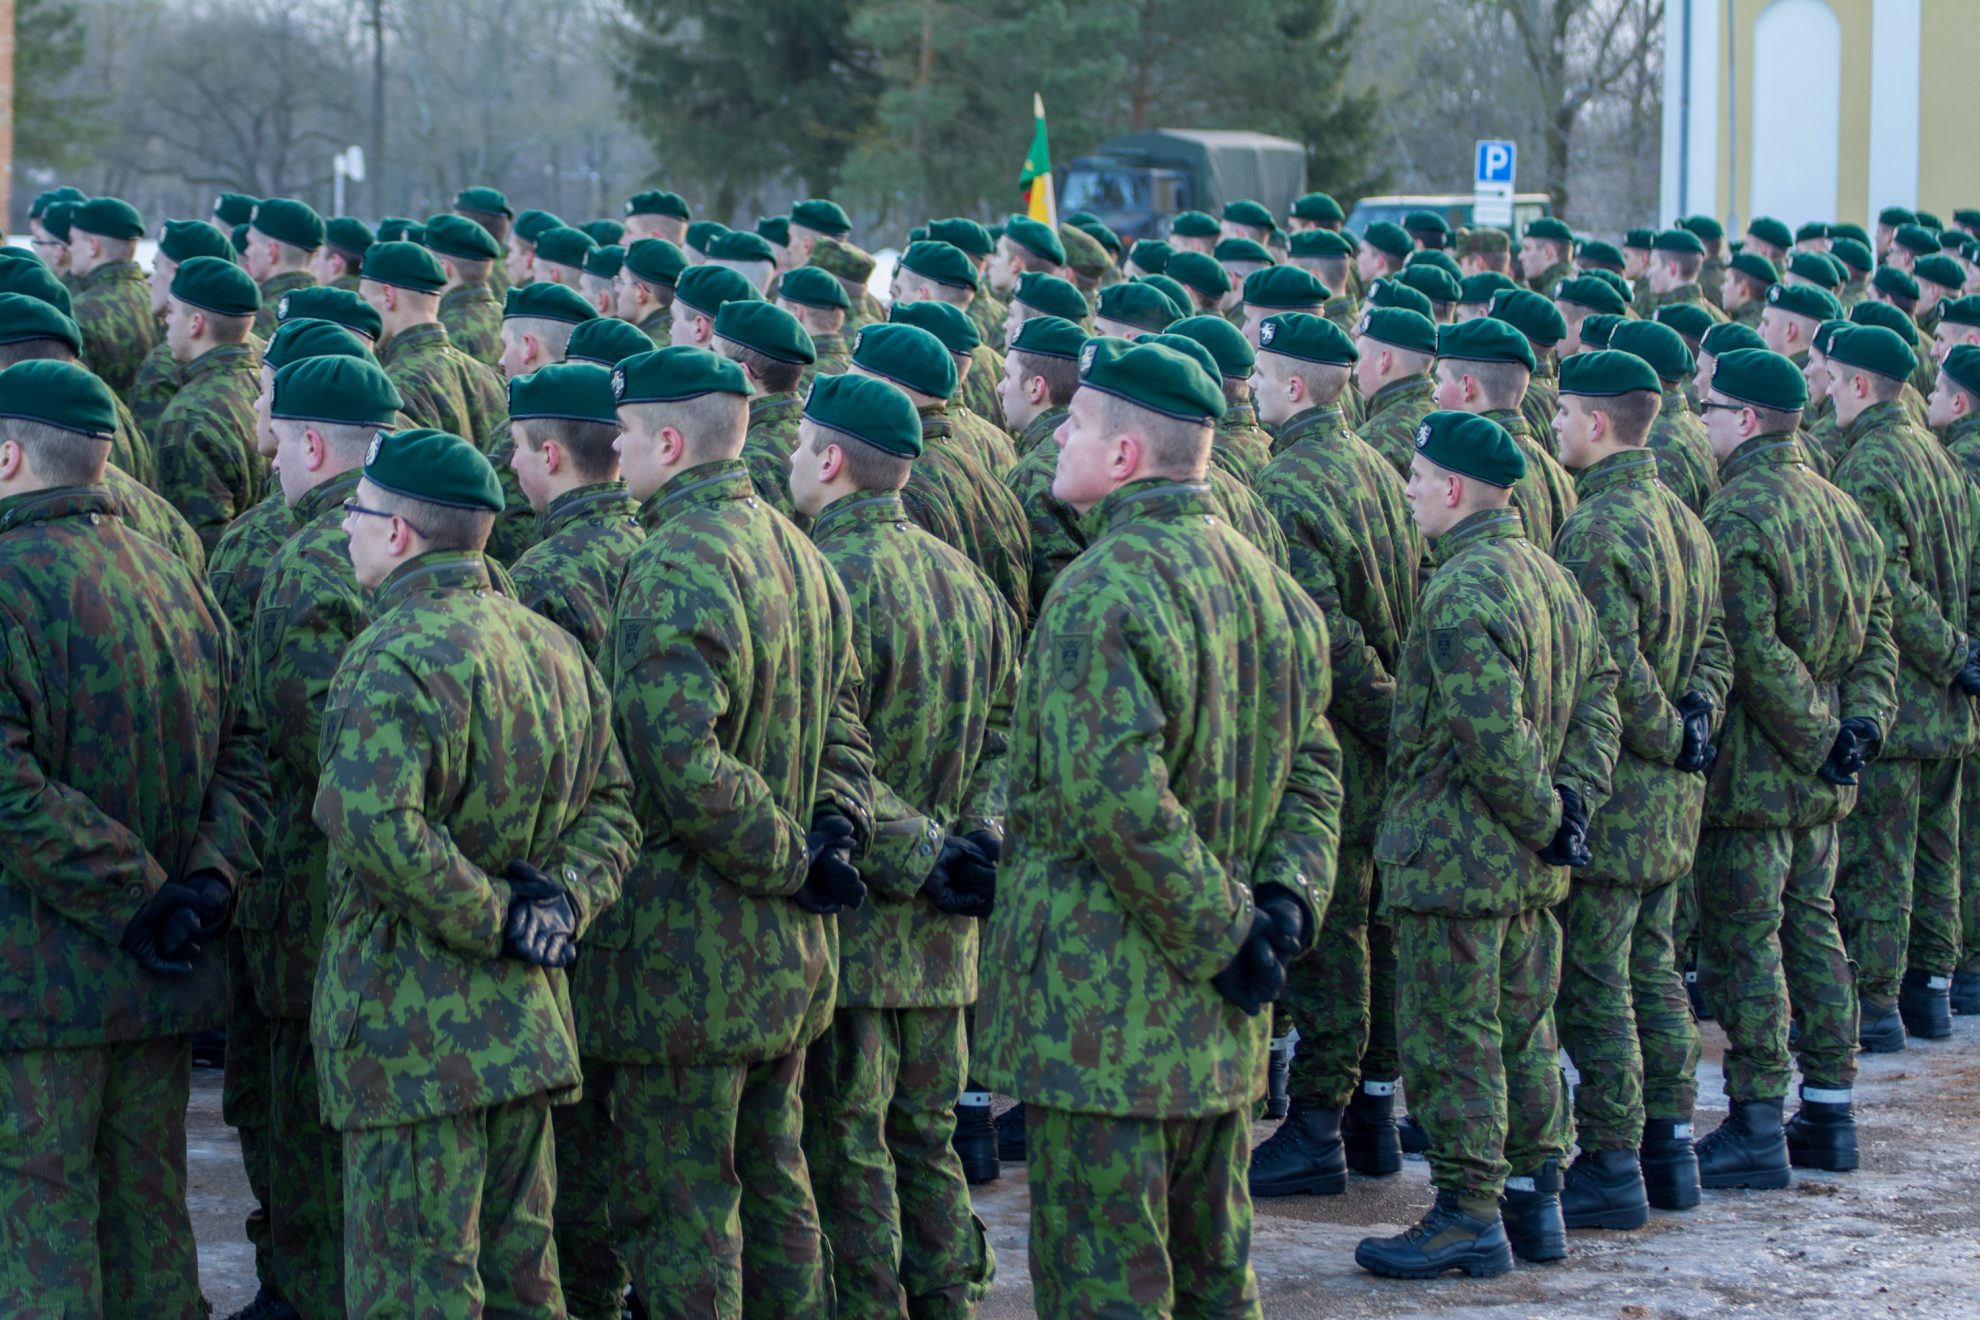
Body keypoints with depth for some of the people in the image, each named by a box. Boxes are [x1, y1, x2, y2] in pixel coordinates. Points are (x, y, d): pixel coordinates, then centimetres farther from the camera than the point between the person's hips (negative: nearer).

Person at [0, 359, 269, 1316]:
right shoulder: (174, 580, 11)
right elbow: (240, 757, 12)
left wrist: (139, 895, -18)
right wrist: (209, 880, 0)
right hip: (159, 985, 8)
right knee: (150, 1215, 16)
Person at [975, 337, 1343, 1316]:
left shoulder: (1102, 592, -17)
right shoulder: (1267, 583, 11)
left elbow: (1119, 803, -25)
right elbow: (1313, 769, 13)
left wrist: (1227, 930, -16)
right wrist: (1287, 899, 1)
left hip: (1100, 1009, -9)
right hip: (1217, 1021, 9)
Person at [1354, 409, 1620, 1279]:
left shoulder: (1460, 592, -19)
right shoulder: (1553, 578, 10)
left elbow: (1492, 735, -25)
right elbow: (1599, 698, 12)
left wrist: (1542, 817, -13)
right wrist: (1570, 802, 4)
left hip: (1455, 862, -9)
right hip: (1531, 869, 9)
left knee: (1450, 1043, -1)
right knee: (1523, 1033, 16)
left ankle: (1469, 1215, 3)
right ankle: (1535, 1199, 22)